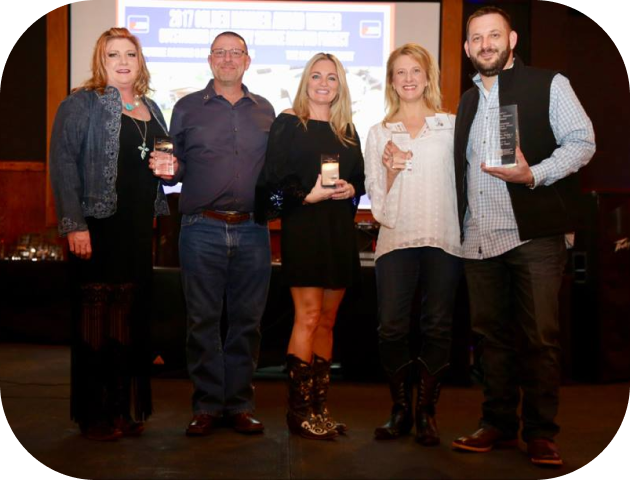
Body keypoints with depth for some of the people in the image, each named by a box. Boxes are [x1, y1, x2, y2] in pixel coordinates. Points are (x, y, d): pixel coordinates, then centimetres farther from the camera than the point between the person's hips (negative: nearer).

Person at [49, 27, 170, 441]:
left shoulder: (151, 110, 17)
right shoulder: (82, 104, -2)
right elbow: (63, 164, -10)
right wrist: (74, 224, -18)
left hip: (140, 228, 6)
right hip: (99, 225, -6)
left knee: (131, 317, 9)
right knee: (98, 315, -2)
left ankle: (125, 408, 19)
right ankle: (94, 415, 8)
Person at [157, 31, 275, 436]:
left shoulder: (265, 110, 14)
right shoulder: (187, 108, 9)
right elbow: (176, 169, 9)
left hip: (252, 230, 2)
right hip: (203, 230, -1)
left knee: (247, 320, 5)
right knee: (203, 320, 2)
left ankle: (240, 404, 16)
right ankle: (207, 405, 12)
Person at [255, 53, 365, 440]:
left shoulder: (347, 129, 17)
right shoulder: (289, 123, 1)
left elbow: (361, 177, 17)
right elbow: (274, 179, -6)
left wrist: (350, 190, -4)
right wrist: (309, 195, -16)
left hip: (340, 230, 6)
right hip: (304, 227, -5)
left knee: (327, 319, 7)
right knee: (309, 316, -10)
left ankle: (319, 405, 13)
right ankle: (299, 409, -3)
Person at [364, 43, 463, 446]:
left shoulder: (452, 126, 12)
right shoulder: (379, 134, 14)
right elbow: (377, 199, 11)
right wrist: (391, 170, -7)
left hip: (444, 239, 0)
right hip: (396, 238, 1)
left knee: (437, 327, -1)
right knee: (392, 327, -6)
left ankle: (427, 412, 12)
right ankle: (401, 410, 11)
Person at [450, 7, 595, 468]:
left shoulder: (549, 85, 3)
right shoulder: (468, 101, 19)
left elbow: (582, 141, -4)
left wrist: (533, 175, -18)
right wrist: (461, 225, 13)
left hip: (534, 236, -5)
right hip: (479, 239, 5)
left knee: (539, 338, -3)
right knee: (492, 335, 10)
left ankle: (541, 433, 9)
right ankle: (498, 424, 21)